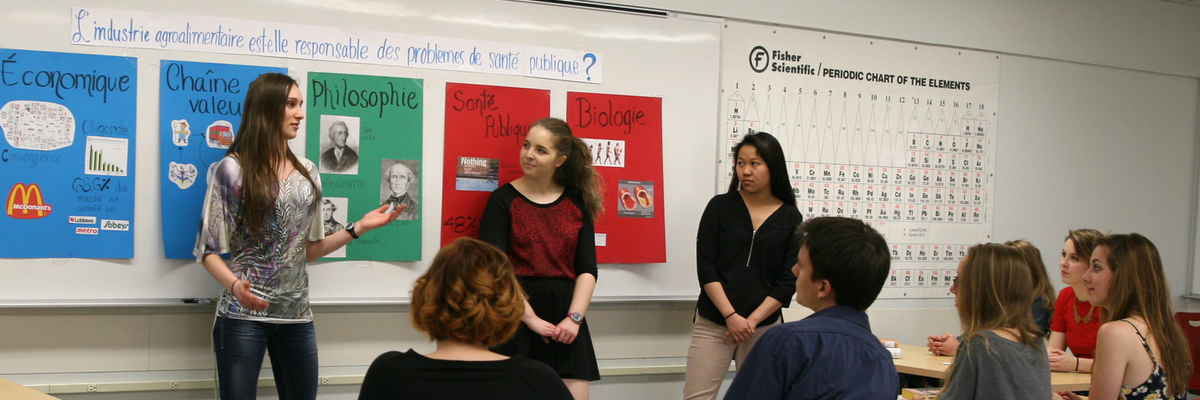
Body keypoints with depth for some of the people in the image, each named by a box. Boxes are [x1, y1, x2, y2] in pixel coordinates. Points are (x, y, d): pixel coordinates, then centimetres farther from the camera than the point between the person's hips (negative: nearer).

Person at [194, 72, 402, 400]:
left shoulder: (307, 172, 10)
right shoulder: (232, 169, -5)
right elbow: (209, 249, -5)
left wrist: (358, 228, 3)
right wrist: (234, 284, -23)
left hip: (297, 315, 5)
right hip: (244, 313, -4)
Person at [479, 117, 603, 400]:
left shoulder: (577, 202, 9)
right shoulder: (503, 199, -1)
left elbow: (587, 269, 6)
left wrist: (574, 317, -8)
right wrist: (531, 319, -13)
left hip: (565, 319, 3)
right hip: (517, 320, -3)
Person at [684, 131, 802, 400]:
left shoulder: (790, 218, 3)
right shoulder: (720, 206, 3)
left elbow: (789, 280, 0)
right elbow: (705, 267, -3)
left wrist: (752, 321, -9)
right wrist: (731, 316, -11)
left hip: (764, 325, 1)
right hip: (713, 322, -1)